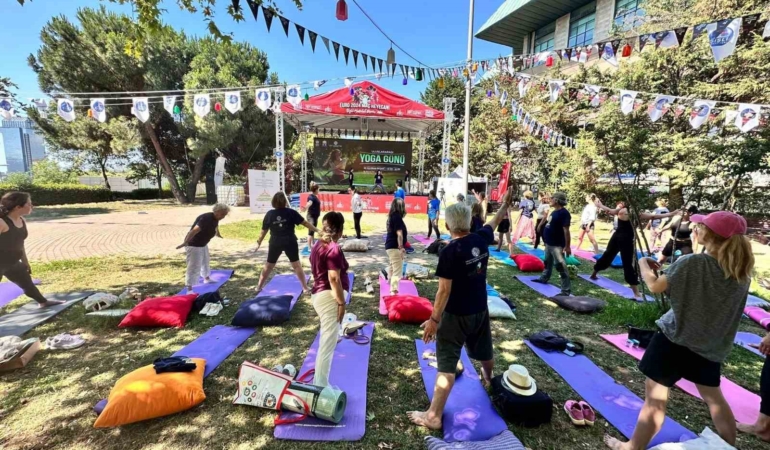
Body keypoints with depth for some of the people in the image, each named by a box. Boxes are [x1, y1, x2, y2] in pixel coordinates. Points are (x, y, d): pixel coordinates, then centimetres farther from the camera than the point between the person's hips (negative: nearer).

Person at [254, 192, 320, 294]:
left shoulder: (269, 214, 1)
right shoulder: (290, 212, -6)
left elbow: (264, 230, 6)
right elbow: (305, 223, -6)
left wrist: (259, 242, 19)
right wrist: (317, 230, -2)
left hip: (275, 243, 2)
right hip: (290, 242, -2)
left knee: (269, 265, 18)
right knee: (296, 265, 7)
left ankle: (259, 286, 27)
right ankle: (305, 287, 9)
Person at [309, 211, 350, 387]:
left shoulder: (318, 246, 12)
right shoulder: (334, 249, -17)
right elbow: (334, 278, -22)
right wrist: (341, 302, -17)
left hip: (318, 294, 10)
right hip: (329, 297, -10)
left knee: (327, 339, 27)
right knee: (328, 343, -2)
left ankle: (319, 381, 44)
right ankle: (321, 386, 7)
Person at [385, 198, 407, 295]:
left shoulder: (391, 216, 10)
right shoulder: (397, 217, -18)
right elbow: (399, 234, -21)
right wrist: (401, 247, -20)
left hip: (390, 246, 10)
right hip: (395, 247, -10)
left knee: (393, 268, 26)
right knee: (397, 271, -8)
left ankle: (391, 288, 43)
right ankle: (393, 291, -11)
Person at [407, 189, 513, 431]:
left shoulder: (450, 251, -24)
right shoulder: (481, 239, -6)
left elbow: (445, 290, -23)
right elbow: (494, 222, 16)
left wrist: (434, 319, -14)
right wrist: (504, 205, 35)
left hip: (456, 315, -7)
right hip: (480, 310, 7)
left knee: (446, 365, -1)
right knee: (484, 351, 30)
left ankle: (433, 417, 9)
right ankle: (488, 380, 58)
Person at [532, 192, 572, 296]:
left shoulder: (564, 213, -19)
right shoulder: (554, 211, 10)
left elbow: (566, 230, -22)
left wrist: (567, 246, -23)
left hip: (557, 245, -10)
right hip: (549, 243, 10)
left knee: (561, 266, -9)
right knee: (548, 262, 25)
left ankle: (566, 290, -5)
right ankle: (544, 278, 44)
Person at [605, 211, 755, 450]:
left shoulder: (692, 263, -20)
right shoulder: (742, 271, -1)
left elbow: (655, 286, -17)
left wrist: (643, 264, 1)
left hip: (674, 339, -5)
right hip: (712, 346, 6)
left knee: (655, 399, 5)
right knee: (714, 397, 27)